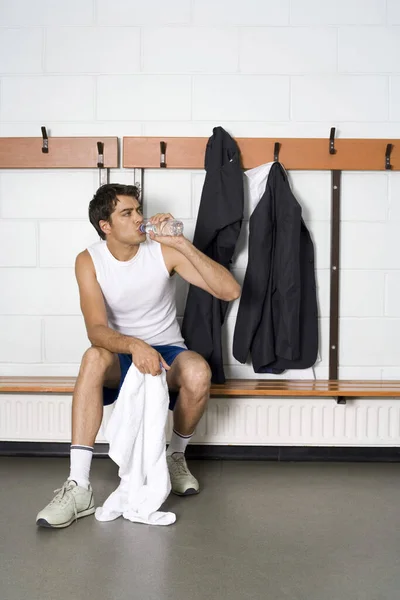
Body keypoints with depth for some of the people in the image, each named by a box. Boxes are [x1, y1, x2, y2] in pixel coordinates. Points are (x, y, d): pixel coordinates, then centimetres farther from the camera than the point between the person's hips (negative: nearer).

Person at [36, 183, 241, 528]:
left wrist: (182, 244, -27)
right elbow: (96, 330, -23)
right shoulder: (89, 261, -10)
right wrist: (134, 345, -44)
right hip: (121, 355, 0)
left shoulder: (163, 250, -11)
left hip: (167, 352, 0)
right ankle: (78, 487, -32)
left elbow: (230, 291, -19)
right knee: (94, 357, -34)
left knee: (199, 373, -33)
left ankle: (176, 457, -2)